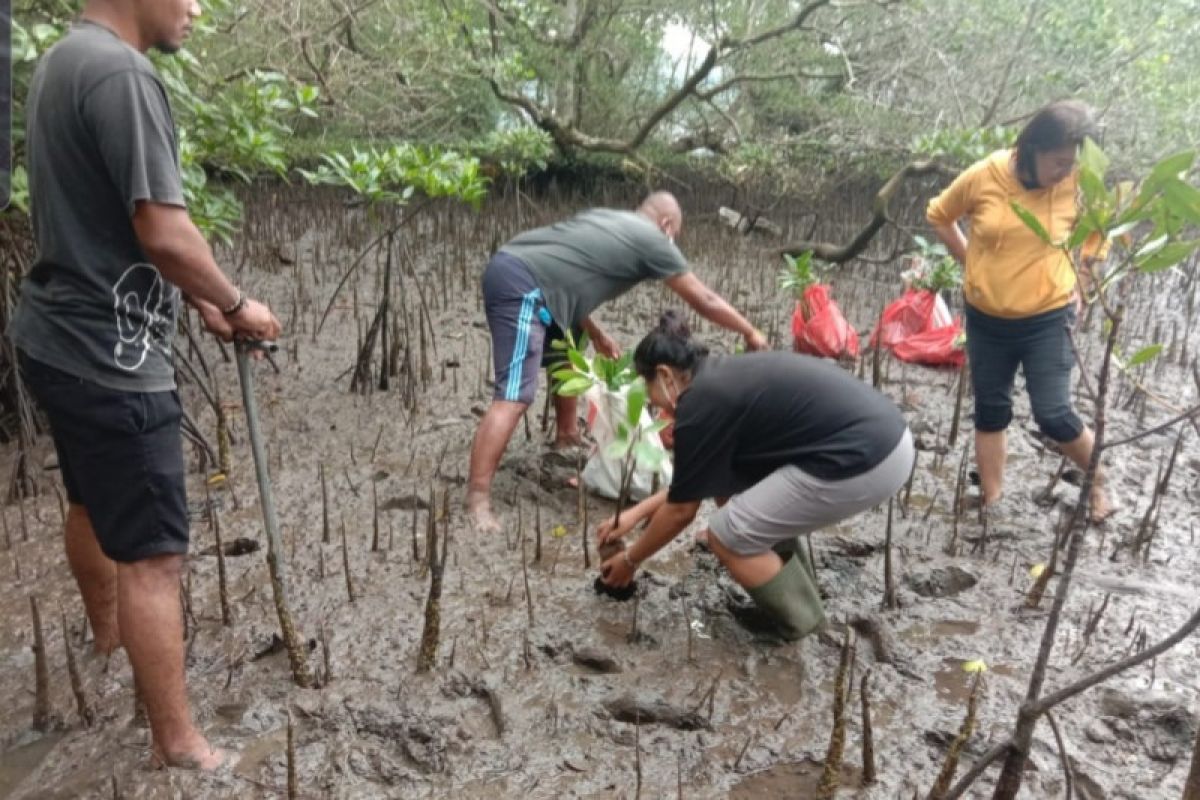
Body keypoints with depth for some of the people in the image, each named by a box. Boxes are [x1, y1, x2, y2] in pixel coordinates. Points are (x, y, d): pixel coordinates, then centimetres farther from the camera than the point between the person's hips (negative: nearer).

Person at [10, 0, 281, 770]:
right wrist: (236, 304, -8)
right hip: (109, 355, -10)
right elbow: (163, 235, -25)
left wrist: (200, 303, 15)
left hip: (61, 338, 11)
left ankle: (109, 630, 52)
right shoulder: (120, 72, -19)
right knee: (153, 555, -2)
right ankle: (179, 742, 10)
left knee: (93, 504, 28)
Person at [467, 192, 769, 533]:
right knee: (515, 396, -14)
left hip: (511, 267, 10)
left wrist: (594, 333, 29)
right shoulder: (653, 240, 3)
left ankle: (567, 435, 46)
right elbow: (705, 301, 10)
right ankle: (477, 501, -17)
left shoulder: (606, 218, 25)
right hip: (521, 284, -10)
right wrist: (750, 333, 22)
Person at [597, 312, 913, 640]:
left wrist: (630, 560, 17)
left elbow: (681, 510, 2)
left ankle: (797, 619, 19)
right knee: (729, 481, 19)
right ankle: (792, 588, 28)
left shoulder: (700, 406, -9)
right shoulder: (725, 378, 17)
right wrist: (637, 512, 32)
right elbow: (690, 482, 28)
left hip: (864, 462, -10)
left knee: (728, 535, 0)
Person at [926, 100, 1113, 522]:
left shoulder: (1079, 186, -12)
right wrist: (970, 262, 2)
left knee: (1053, 415, -2)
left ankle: (1099, 483, 25)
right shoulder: (983, 177, -13)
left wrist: (1078, 289, 2)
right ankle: (990, 498, 27)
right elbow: (939, 216, 4)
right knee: (990, 410, 12)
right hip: (986, 319, 2)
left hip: (1048, 319, -2)